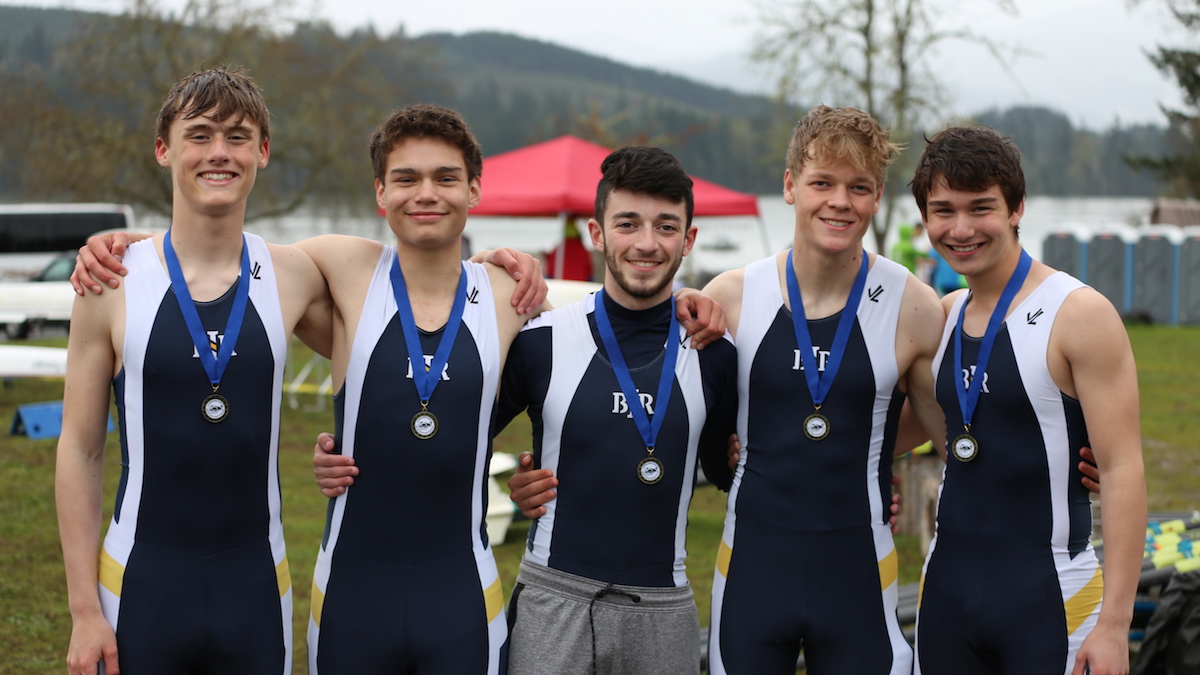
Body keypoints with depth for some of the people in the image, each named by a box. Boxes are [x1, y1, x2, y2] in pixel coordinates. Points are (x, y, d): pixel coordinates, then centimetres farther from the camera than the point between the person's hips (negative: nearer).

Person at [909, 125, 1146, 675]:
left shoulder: (1079, 315, -10)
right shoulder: (943, 316, 9)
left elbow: (1123, 469, -13)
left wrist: (1114, 624, -18)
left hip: (1050, 595, -6)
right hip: (947, 584, 6)